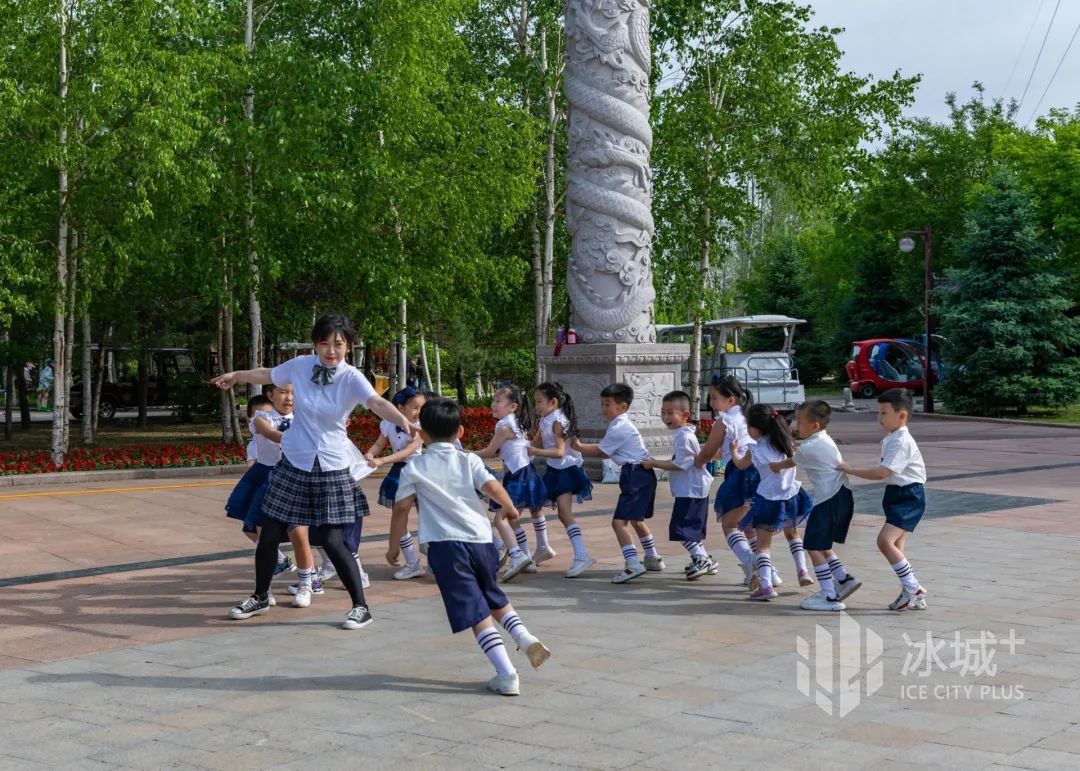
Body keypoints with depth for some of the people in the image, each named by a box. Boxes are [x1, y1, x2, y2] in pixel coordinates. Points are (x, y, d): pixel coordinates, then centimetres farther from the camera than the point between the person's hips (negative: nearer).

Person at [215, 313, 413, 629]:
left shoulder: (352, 378, -14)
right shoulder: (300, 366, -4)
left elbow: (378, 403, -32)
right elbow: (268, 375, 17)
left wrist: (404, 422, -52)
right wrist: (236, 375, 32)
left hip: (331, 467, -3)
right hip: (294, 461, 3)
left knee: (332, 541, -7)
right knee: (270, 534, 6)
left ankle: (361, 606, 7)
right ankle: (260, 597, 30)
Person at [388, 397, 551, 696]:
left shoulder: (414, 469, 4)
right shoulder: (468, 461, 7)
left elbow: (401, 509, 1)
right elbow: (492, 487, -7)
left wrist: (393, 547, 10)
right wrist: (509, 508, 12)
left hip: (446, 545, -3)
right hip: (480, 539, 3)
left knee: (476, 613, -4)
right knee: (494, 598, 28)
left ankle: (506, 674, -10)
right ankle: (525, 637, 9)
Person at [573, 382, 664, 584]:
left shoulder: (618, 429, -15)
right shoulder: (621, 425, 16)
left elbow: (599, 452, -7)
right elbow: (606, 451, 13)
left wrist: (578, 446, 6)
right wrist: (583, 447, 6)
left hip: (636, 475, -11)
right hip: (641, 475, 11)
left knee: (619, 521, -16)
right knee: (636, 519, 27)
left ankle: (633, 564, -26)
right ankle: (653, 558, 41)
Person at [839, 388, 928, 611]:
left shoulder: (901, 442, -20)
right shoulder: (891, 439, 13)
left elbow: (881, 473, -28)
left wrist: (851, 470, -20)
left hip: (909, 497, -10)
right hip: (898, 495, 10)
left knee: (885, 540, -21)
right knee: (896, 547, 11)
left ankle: (914, 590, -15)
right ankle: (912, 593, 19)